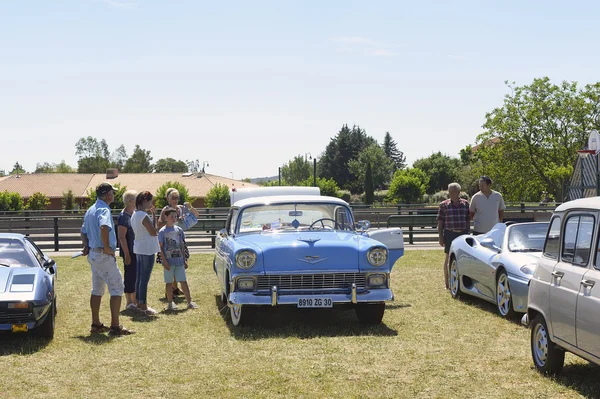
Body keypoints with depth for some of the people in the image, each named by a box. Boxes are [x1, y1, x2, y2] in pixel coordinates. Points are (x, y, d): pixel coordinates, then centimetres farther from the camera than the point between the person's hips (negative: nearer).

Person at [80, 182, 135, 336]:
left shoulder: (90, 210, 16)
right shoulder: (104, 210, -16)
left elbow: (84, 232, 22)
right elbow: (104, 227, -35)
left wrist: (86, 246, 10)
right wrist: (107, 247, -26)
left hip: (93, 254, 10)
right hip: (104, 255, -10)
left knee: (97, 289, 15)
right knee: (117, 288, -5)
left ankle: (96, 324, 19)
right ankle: (115, 326, -6)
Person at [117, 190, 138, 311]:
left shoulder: (135, 214, 12)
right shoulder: (123, 216, -15)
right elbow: (122, 237, -18)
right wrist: (126, 254, -20)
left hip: (137, 251, 9)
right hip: (129, 251, -9)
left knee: (136, 276, 12)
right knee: (129, 275, -2)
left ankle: (135, 301, 21)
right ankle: (129, 302, 6)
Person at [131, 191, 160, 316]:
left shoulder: (135, 214, 11)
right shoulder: (144, 216, -18)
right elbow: (154, 232, -16)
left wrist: (151, 215, 9)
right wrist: (154, 216, -8)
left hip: (139, 249, 10)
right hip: (147, 249, -10)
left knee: (139, 277, 14)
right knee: (145, 279, -4)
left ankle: (139, 303, 22)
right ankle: (143, 306, 0)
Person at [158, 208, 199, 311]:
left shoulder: (179, 230, 8)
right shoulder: (162, 231, -4)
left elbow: (182, 246, 12)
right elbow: (160, 248, -5)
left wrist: (185, 260, 10)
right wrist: (164, 261, -12)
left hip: (179, 261, 3)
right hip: (169, 261, -3)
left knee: (183, 281, 2)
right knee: (169, 282, 5)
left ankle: (190, 302, 3)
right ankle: (170, 303, 14)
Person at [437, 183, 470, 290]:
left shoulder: (465, 204, 8)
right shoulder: (444, 205, 1)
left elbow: (468, 220, 13)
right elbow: (440, 223, 1)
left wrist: (467, 234, 8)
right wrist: (441, 237, -4)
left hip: (463, 234, 2)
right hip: (449, 234, -2)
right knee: (449, 258, 2)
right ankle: (447, 282, 8)